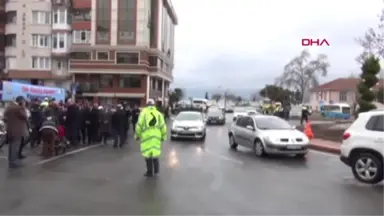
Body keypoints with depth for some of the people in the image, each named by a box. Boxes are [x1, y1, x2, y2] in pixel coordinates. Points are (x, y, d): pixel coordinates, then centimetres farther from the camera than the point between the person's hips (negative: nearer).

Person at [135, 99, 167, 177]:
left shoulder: (143, 112, -1)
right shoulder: (158, 113, 7)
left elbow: (139, 125, -6)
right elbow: (163, 126, 4)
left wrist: (137, 135, 5)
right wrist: (163, 136, 13)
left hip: (146, 136, -3)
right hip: (156, 136, 3)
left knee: (147, 153, 4)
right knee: (155, 151, 17)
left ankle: (150, 172, 9)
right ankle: (156, 170, 21)